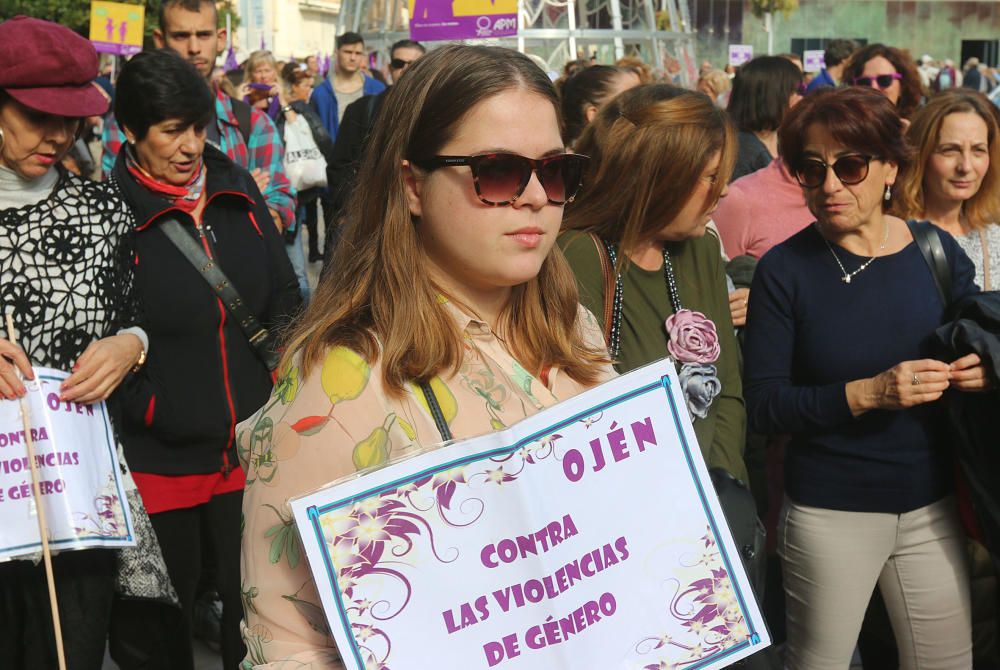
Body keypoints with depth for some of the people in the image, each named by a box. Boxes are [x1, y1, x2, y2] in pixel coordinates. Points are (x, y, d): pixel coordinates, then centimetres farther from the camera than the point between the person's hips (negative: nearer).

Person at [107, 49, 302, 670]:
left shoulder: (236, 188, 6)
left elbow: (284, 293, 13)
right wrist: (150, 408, -15)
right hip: (157, 458, -4)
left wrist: (277, 378, 4)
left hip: (253, 449, 4)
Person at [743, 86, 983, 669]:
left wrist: (980, 371, -10)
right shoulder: (785, 270, -10)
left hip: (932, 505, 3)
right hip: (828, 513, -3)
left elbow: (976, 350, 13)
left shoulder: (938, 254, -1)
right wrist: (868, 392, -24)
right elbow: (763, 404, -13)